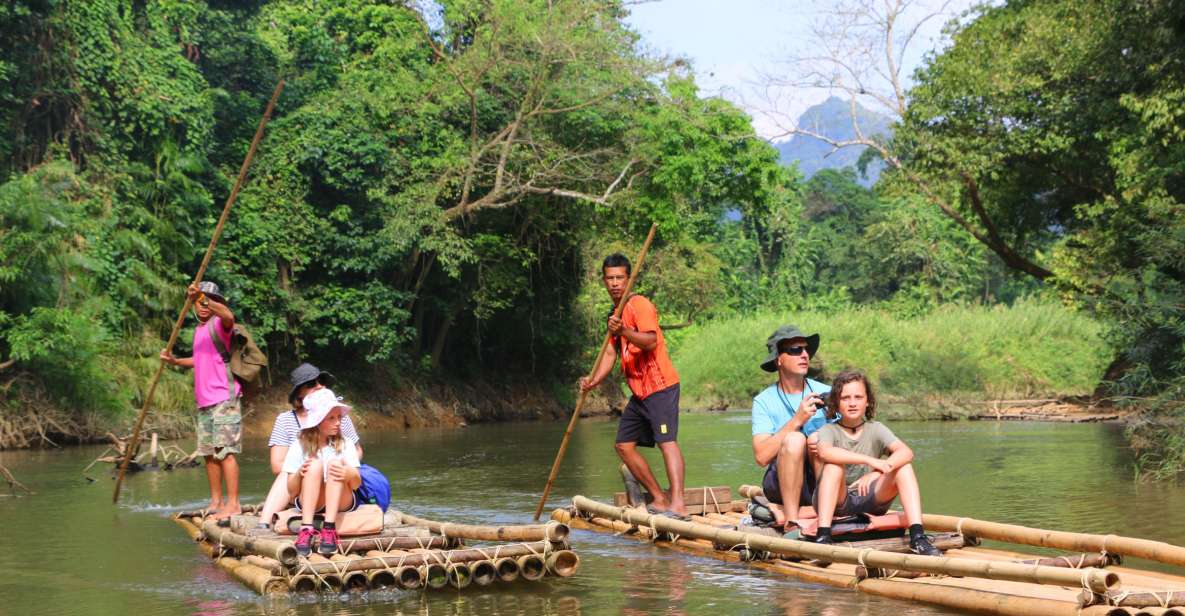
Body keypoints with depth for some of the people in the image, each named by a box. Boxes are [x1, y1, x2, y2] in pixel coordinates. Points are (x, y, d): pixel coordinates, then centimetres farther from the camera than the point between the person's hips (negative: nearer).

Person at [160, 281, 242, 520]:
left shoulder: (218, 324, -7)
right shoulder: (199, 329, 18)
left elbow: (228, 315, -33)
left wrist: (204, 298, -44)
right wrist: (175, 361, 19)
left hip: (223, 399, -9)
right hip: (204, 401, 9)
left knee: (225, 451, -12)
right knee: (209, 453, 12)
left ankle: (233, 504, -12)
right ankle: (216, 501, 20)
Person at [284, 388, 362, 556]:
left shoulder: (344, 445, 5)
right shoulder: (299, 447, 2)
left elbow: (356, 485, -2)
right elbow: (292, 491, 0)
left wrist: (350, 475, -27)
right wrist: (299, 474, -23)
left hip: (341, 502, 1)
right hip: (309, 503, 0)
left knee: (335, 463, -24)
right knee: (315, 464, -25)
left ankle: (329, 529, -38)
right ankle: (306, 529, -41)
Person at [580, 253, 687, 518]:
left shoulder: (639, 304, -10)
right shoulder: (616, 314, 19)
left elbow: (651, 340, -25)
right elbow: (611, 353, 17)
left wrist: (624, 332, -42)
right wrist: (594, 380, 2)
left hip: (659, 386, -10)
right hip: (639, 392, 10)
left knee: (666, 441, -21)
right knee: (624, 445, 10)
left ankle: (678, 504, -33)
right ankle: (659, 499, 14)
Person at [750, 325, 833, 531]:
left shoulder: (825, 393, 3)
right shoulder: (764, 401, -1)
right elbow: (761, 456, -15)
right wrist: (797, 420, -23)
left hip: (823, 483, 2)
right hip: (781, 482, -2)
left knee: (816, 438, -24)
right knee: (794, 439, -28)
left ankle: (781, 510, -20)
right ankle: (792, 522, -27)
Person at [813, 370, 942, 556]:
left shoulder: (875, 429, 4)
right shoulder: (828, 430, -4)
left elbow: (906, 452, -15)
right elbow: (825, 452, -31)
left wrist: (876, 473, -33)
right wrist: (870, 460, -38)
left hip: (869, 501, 3)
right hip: (837, 503, -2)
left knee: (904, 467, -16)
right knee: (834, 465, -29)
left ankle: (917, 536, -28)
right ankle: (823, 537, -40)